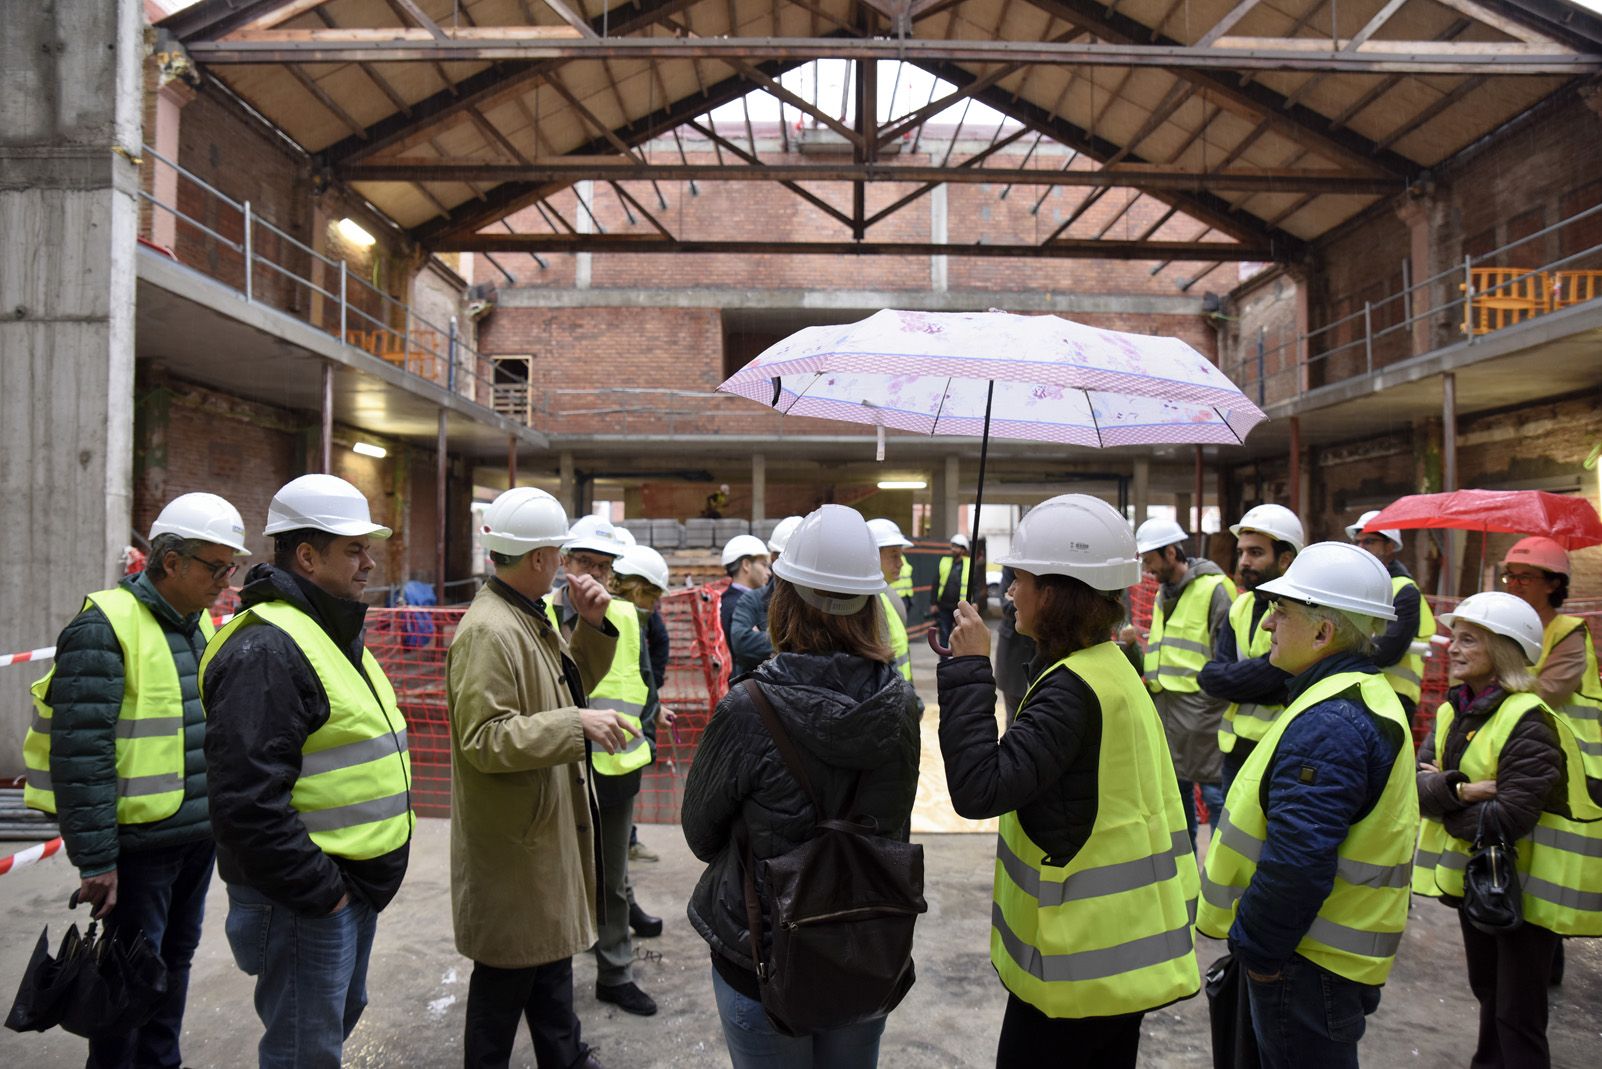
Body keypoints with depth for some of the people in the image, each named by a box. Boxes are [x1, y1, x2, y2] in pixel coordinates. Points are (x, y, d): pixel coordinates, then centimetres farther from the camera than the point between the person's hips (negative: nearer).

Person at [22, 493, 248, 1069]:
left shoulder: (200, 623, 8)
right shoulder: (106, 626, -16)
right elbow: (80, 754, -19)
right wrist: (95, 858, -18)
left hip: (198, 836, 8)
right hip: (139, 842, -7)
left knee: (176, 957, 20)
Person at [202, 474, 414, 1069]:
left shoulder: (335, 633, 11)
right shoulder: (266, 649, -22)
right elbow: (247, 802, -28)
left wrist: (367, 881, 17)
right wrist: (321, 890, -19)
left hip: (355, 885, 10)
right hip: (305, 899, -9)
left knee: (341, 1017, 24)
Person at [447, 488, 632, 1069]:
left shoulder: (529, 618, 7)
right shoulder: (488, 631, -24)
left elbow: (570, 683, 15)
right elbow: (483, 739, -28)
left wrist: (591, 624, 1)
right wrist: (576, 725, -30)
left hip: (548, 824, 10)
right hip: (512, 836, -10)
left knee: (552, 946, 24)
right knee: (508, 971, 9)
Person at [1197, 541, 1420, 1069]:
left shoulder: (1329, 724, -27)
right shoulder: (1364, 697, 9)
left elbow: (1296, 862, -31)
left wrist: (1256, 947, -17)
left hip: (1309, 965, -10)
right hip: (1324, 949, 10)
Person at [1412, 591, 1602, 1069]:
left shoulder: (1528, 721, -22)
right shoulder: (1454, 709, 1)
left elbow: (1505, 820, -28)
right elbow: (1418, 782, -7)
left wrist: (1441, 795, -15)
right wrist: (1460, 790, -24)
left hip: (1523, 885, -7)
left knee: (1517, 1013, 4)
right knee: (1487, 990, 25)